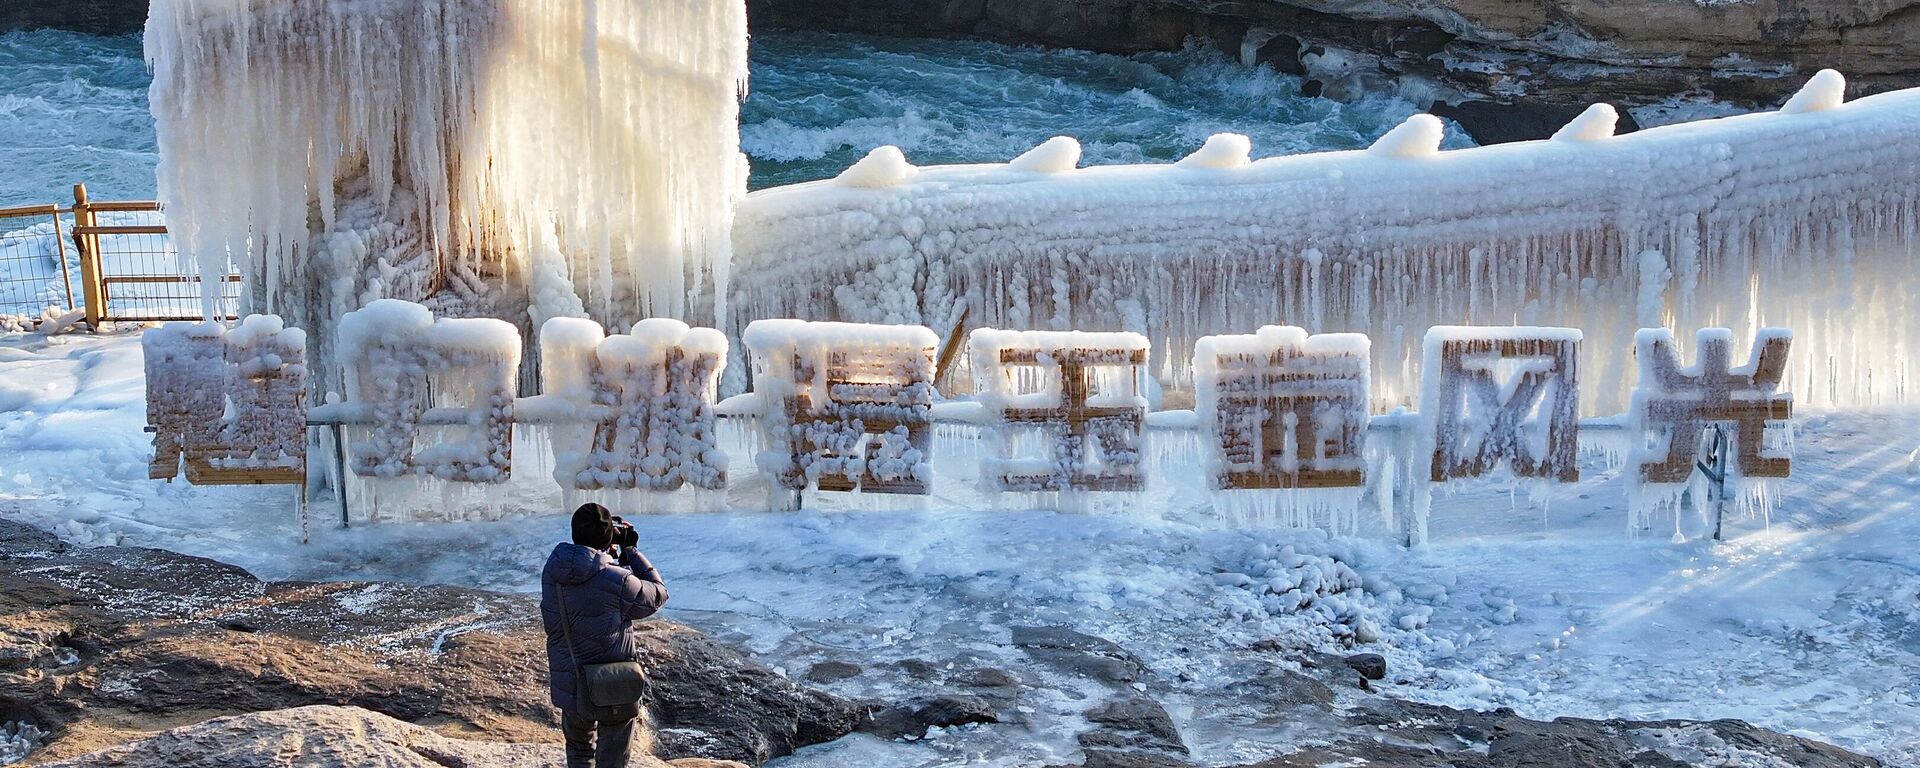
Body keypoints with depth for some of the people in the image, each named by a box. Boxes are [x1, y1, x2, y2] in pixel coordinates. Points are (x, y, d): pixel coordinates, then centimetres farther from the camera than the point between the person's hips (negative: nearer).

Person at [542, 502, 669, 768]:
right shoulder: (617, 581, -25)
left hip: (569, 686, 5)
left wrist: (610, 554, 5)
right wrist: (631, 551, -1)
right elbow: (657, 595, -7)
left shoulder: (553, 569, -8)